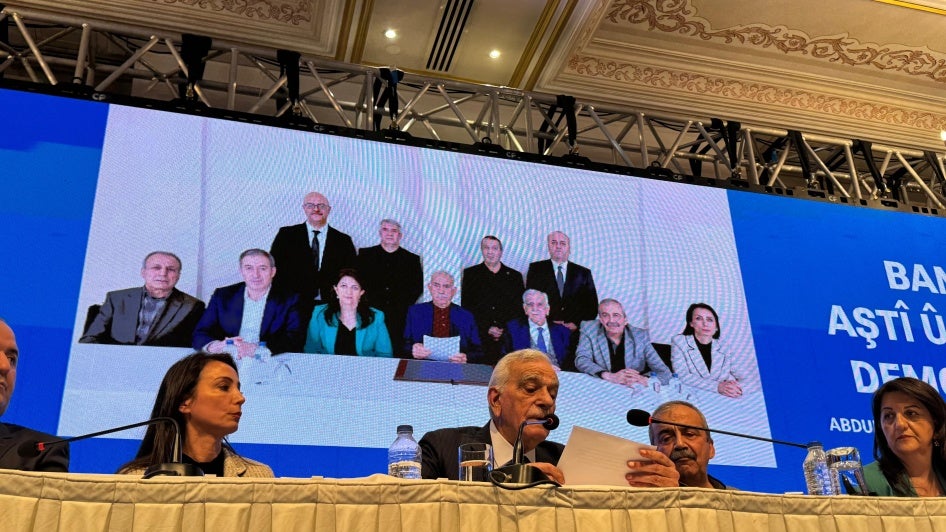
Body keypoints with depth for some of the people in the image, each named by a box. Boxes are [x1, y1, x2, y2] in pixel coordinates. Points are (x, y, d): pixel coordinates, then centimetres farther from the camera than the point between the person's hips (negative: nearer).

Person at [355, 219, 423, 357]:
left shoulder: (412, 259, 16)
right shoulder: (365, 254, 15)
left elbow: (418, 287, 9)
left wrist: (400, 307, -5)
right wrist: (370, 304, -5)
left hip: (400, 319, 0)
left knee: (398, 353, -10)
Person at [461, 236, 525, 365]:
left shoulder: (515, 276, 15)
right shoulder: (470, 274, 11)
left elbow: (521, 308, 12)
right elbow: (466, 307, 5)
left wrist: (504, 330, -2)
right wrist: (487, 329, -5)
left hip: (508, 339, 1)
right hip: (478, 339, -1)